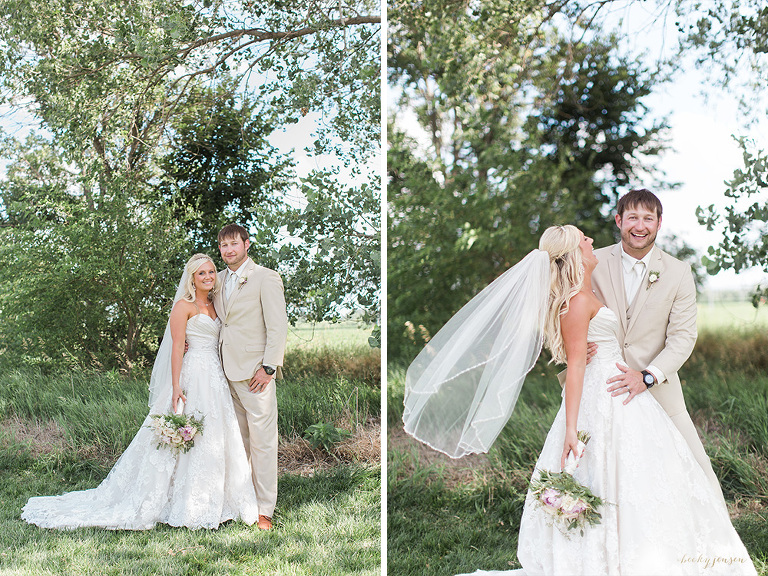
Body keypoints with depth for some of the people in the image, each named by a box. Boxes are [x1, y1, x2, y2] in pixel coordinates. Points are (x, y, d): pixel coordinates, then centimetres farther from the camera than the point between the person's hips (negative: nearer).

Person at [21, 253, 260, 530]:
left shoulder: (213, 305, 17)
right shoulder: (183, 306, -5)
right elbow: (177, 347, -11)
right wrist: (176, 387, -18)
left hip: (216, 377, 8)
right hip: (194, 377, -7)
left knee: (214, 440, 7)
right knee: (190, 439, -7)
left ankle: (207, 503, 15)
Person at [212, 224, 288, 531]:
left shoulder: (266, 278, -7)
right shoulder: (219, 279, 14)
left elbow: (278, 327, -10)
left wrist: (269, 368, -15)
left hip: (255, 372, -6)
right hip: (227, 371, 7)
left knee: (262, 441, -4)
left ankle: (264, 509, 2)